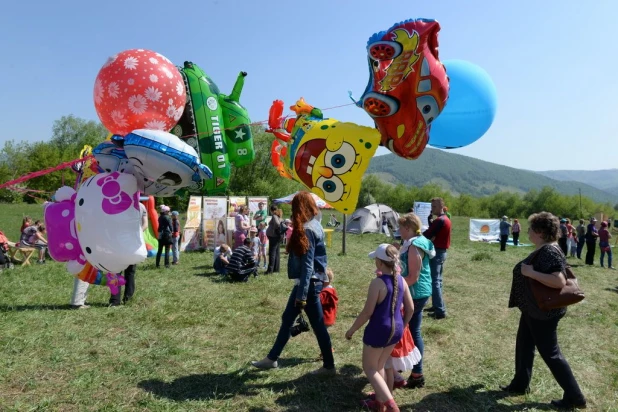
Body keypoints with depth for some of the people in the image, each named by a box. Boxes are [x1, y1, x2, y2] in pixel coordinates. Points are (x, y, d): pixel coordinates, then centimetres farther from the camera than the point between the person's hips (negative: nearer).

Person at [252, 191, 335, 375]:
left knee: (317, 324, 3)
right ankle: (272, 358, 27)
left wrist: (302, 294, -21)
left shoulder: (307, 230, -18)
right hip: (308, 282, 10)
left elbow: (308, 265, -22)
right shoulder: (313, 225, 11)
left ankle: (329, 366, 17)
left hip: (308, 283, -10)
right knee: (287, 319, 15)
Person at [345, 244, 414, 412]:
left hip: (379, 330, -7)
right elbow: (410, 308, 5)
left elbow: (367, 312, -19)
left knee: (369, 368, 12)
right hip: (396, 330, 7)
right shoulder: (401, 281, -2)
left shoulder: (377, 282, -22)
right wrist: (401, 326, 21)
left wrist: (352, 330, -6)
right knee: (379, 366, 24)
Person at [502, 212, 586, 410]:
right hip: (533, 309, 11)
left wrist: (531, 272, -31)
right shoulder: (541, 249, 5)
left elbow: (560, 281, -35)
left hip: (544, 312, -11)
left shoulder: (549, 251, -25)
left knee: (550, 353, 3)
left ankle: (574, 397, 19)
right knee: (524, 345, 20)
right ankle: (520, 384, 35)